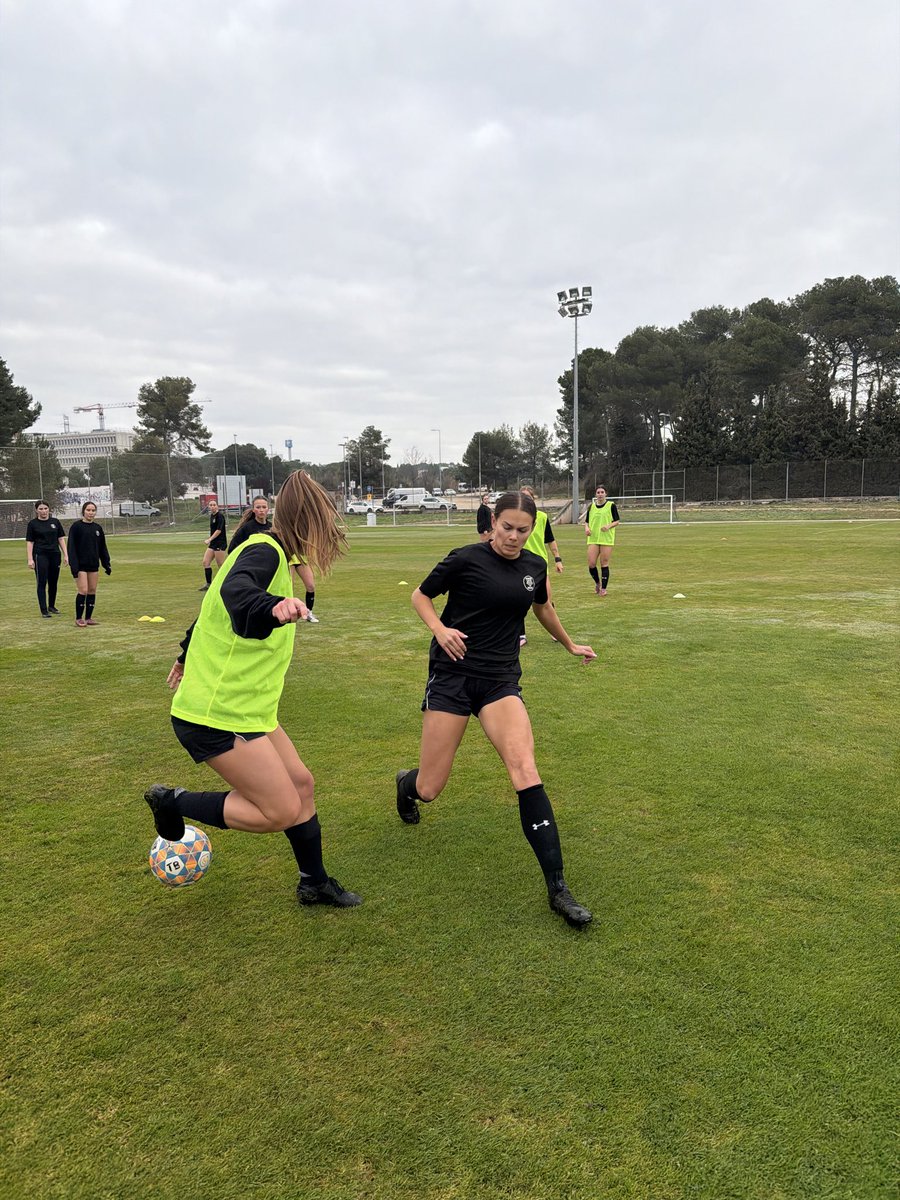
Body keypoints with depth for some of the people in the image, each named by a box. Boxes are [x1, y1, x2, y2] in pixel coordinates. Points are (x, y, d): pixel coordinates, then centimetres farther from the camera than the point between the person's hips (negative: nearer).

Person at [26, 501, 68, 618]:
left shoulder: (55, 522, 7)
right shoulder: (33, 524, -1)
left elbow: (61, 539, 9)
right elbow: (29, 542, -1)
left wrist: (65, 555, 3)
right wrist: (30, 559, -8)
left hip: (55, 555, 3)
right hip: (40, 556, -3)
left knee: (53, 583, 11)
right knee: (42, 584, -2)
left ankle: (51, 606, 27)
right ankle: (44, 611, 1)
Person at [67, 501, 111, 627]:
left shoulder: (98, 528, 9)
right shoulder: (76, 526, -6)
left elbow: (103, 548, 15)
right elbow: (71, 547, -9)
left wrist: (107, 564, 11)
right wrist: (73, 566, -16)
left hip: (94, 565, 5)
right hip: (80, 565, -5)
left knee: (92, 591, 5)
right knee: (83, 591, -8)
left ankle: (88, 618, 14)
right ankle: (78, 618, 4)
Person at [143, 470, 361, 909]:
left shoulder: (268, 552, 13)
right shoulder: (264, 552, -17)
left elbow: (216, 600, 27)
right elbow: (235, 592, -41)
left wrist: (189, 657, 42)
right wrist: (272, 607, -64)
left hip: (244, 708, 10)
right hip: (218, 716, -10)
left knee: (301, 784, 13)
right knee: (283, 811, -7)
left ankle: (315, 883, 29)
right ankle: (172, 803, 8)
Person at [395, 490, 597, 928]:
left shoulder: (535, 567, 7)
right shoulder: (466, 559, -7)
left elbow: (542, 608, 27)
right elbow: (420, 595, 5)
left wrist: (570, 644, 40)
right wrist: (440, 628, -14)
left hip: (501, 680, 3)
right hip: (452, 674, -3)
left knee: (525, 772, -19)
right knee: (429, 789, 0)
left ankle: (557, 887, -12)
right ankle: (407, 784, 41)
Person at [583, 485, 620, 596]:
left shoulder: (611, 505, 1)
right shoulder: (591, 506, 10)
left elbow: (616, 521, 1)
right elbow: (587, 521, 16)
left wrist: (609, 526, -18)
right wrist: (586, 528, -6)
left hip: (607, 539, -3)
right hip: (593, 539, 3)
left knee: (604, 564, -2)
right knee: (591, 564, -5)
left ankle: (603, 589, 8)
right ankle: (597, 583, 21)